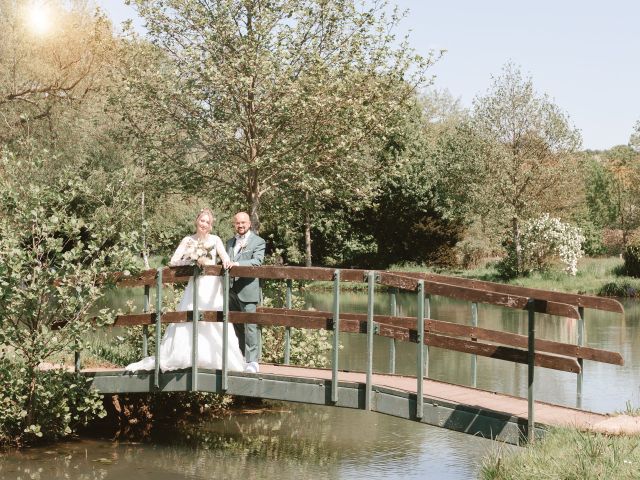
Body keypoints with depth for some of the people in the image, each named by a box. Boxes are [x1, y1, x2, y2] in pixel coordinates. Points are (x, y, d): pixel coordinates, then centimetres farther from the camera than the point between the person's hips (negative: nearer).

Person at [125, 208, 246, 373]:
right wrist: (194, 261, -12)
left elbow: (224, 255, -11)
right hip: (194, 285, 0)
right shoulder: (188, 240, 6)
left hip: (212, 287, 0)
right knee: (188, 323, -3)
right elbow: (173, 261, 0)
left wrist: (226, 261, -35)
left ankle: (218, 359, 3)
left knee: (214, 324, -4)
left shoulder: (215, 239, 6)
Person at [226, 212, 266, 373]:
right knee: (236, 326, 11)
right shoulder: (230, 242, 19)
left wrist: (237, 264, -27)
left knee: (250, 325, -9)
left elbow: (257, 261, -16)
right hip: (231, 290, 7)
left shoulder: (258, 242, -1)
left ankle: (252, 361, -9)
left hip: (247, 289, -6)